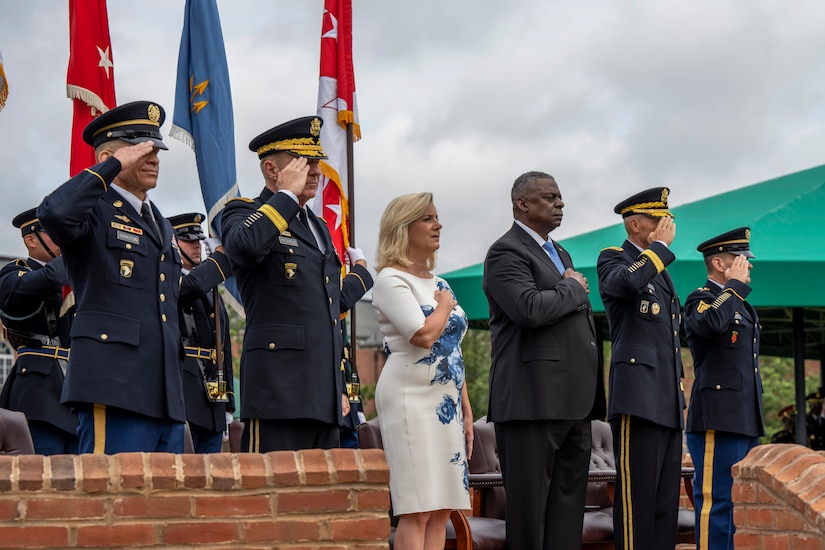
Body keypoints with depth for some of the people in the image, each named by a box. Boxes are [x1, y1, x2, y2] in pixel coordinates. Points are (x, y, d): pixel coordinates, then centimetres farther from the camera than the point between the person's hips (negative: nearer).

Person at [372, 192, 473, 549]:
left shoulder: (438, 282, 19)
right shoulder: (391, 279, -5)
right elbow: (424, 334, -20)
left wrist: (466, 411, 17)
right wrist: (445, 305, -1)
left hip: (447, 404, 8)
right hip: (411, 401, -8)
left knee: (441, 511, 4)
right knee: (416, 511, -11)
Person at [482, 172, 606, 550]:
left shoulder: (559, 253, 22)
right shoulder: (506, 253, -7)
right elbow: (530, 309, -24)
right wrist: (573, 289, -7)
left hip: (573, 402, 9)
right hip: (534, 400, -9)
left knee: (569, 503, 8)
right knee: (529, 504, -4)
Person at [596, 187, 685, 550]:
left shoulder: (660, 268, 24)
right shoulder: (613, 259, 0)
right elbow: (625, 282, -27)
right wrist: (661, 246, -12)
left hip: (669, 401, 8)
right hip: (639, 396, -8)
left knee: (666, 497, 7)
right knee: (637, 494, -10)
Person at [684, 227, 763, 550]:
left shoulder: (740, 304, 21)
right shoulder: (701, 300, -7)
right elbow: (712, 322, -32)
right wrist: (736, 284, -17)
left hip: (746, 421, 9)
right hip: (718, 419, -9)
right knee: (716, 501, -9)